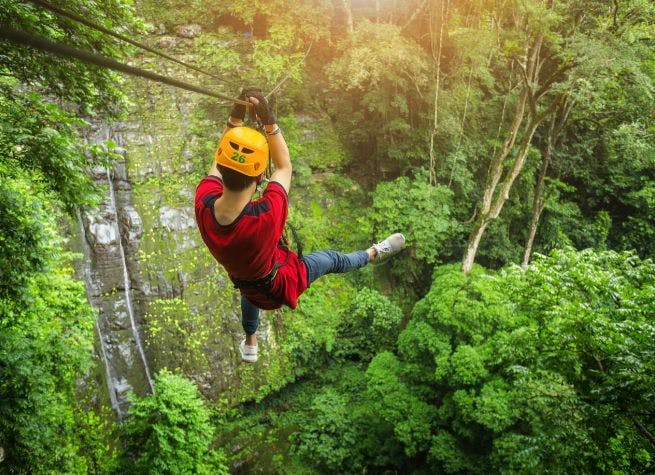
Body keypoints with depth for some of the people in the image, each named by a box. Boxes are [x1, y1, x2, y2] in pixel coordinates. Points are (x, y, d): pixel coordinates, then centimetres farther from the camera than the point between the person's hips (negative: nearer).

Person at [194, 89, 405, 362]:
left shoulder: (203, 201, -34)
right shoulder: (267, 215, -46)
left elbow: (219, 161, -13)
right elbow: (284, 167, -26)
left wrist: (235, 117, -15)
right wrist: (269, 121, -25)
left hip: (245, 284, 5)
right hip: (281, 285, -4)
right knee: (331, 260, 22)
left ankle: (249, 345, 68)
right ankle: (374, 253, 53)